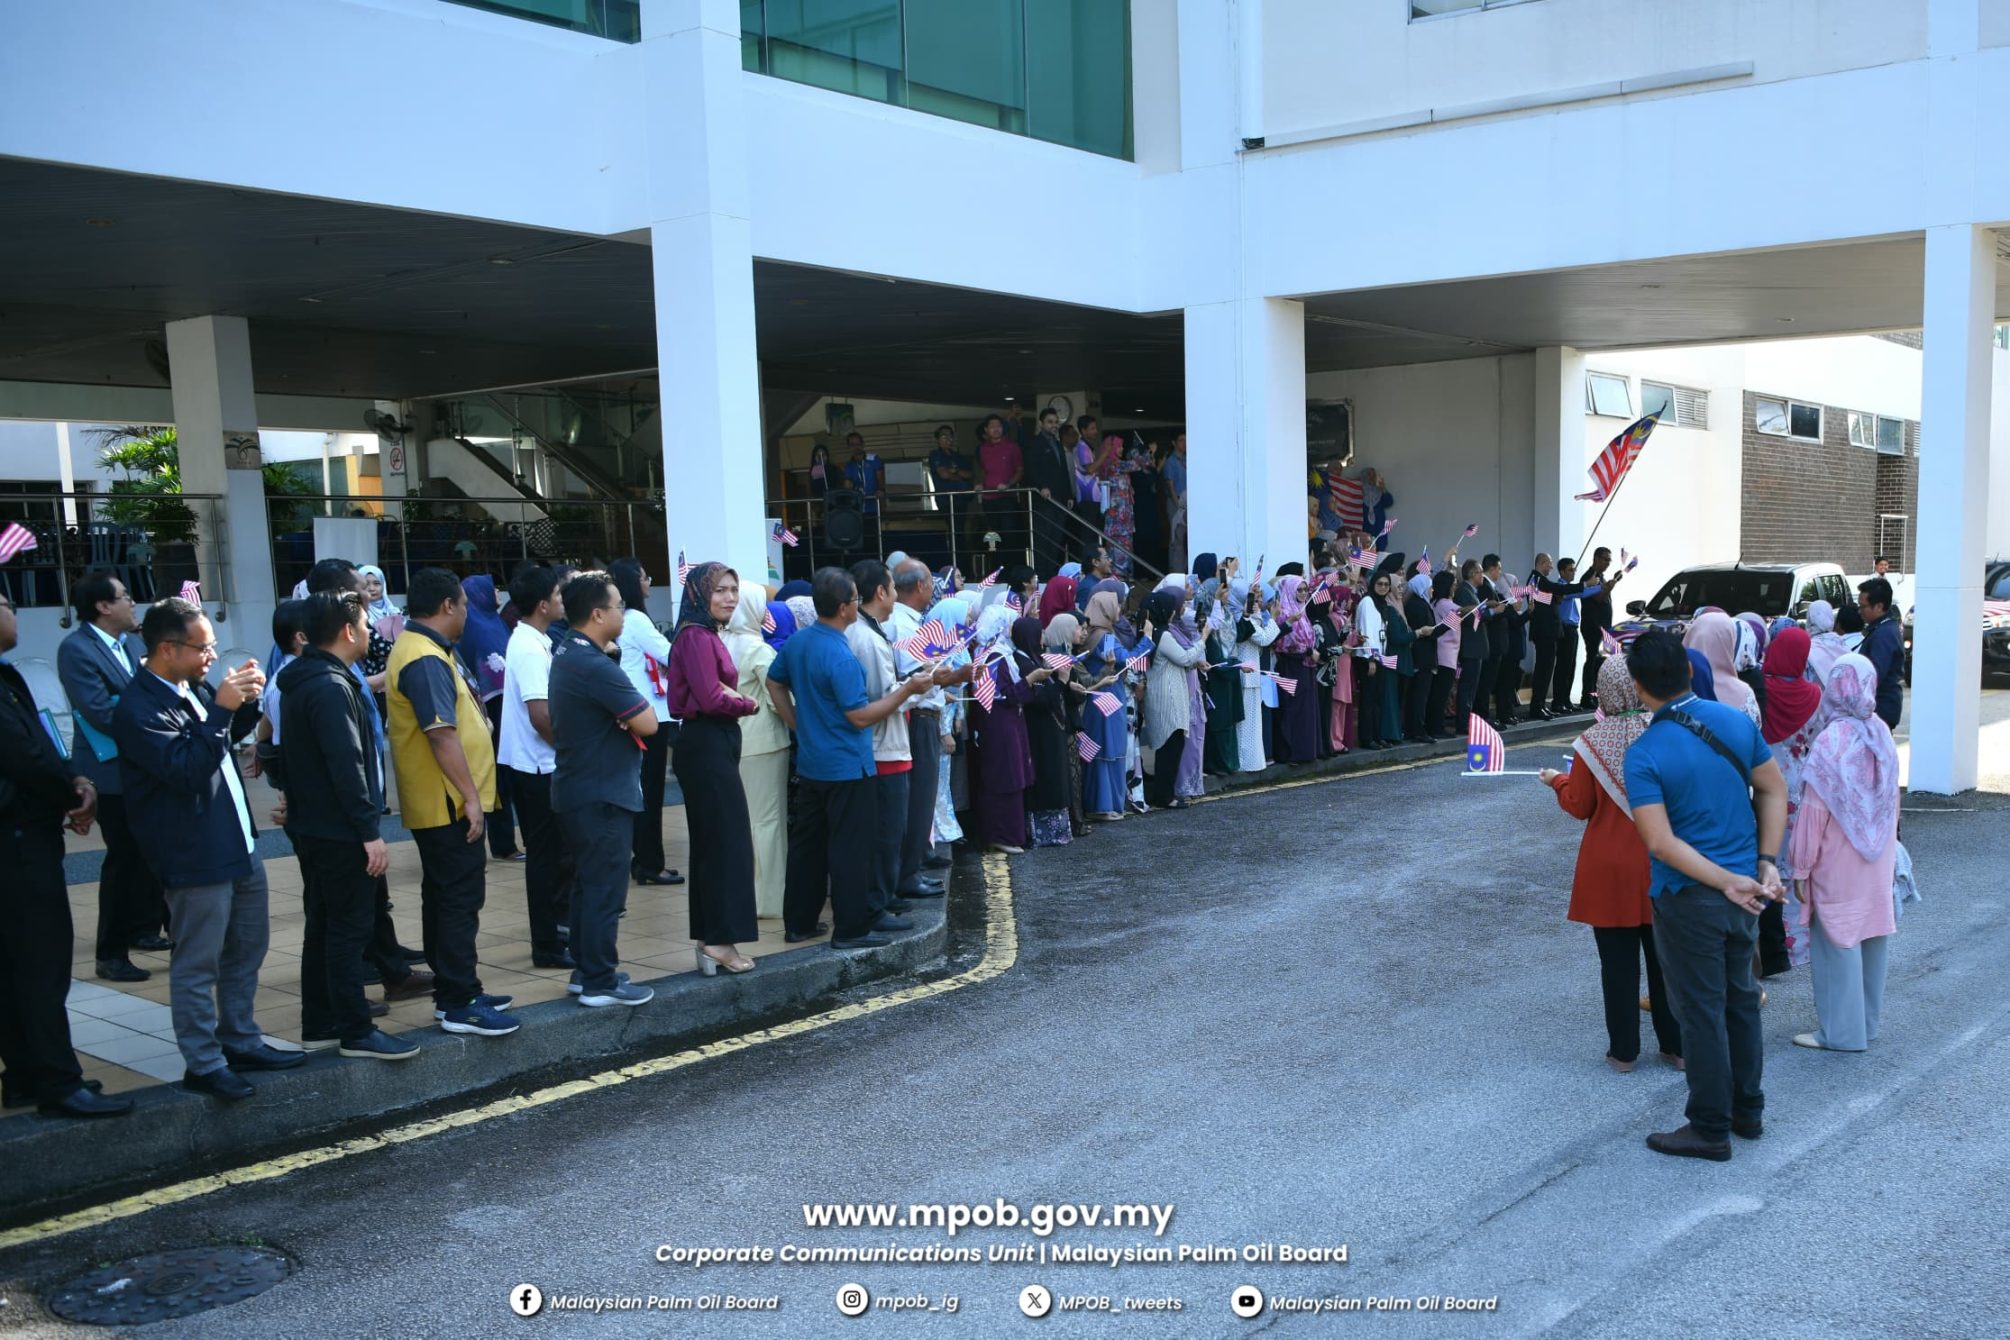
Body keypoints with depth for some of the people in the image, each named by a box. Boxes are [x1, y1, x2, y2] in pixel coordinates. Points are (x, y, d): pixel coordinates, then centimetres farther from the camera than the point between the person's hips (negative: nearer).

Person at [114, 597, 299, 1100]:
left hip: (240, 845, 9)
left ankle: (241, 1040, 32)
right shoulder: (138, 710, -18)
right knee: (197, 965, 2)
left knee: (246, 951, 19)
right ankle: (204, 1064, 12)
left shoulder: (193, 689, 8)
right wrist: (220, 709, -27)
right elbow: (187, 770, -26)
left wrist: (245, 702, 4)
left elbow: (234, 735, 23)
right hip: (196, 859, -9)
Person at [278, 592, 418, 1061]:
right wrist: (371, 832, -23)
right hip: (338, 830, -10)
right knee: (349, 929, -3)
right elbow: (347, 766, -24)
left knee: (322, 926, 15)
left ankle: (318, 1026, 23)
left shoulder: (302, 679, 12)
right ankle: (356, 1032, 3)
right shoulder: (331, 687, -20)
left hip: (310, 825, 10)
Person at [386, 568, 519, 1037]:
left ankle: (453, 992, 24)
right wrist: (471, 796, -24)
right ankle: (460, 1004, -1)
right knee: (460, 899, -6)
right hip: (448, 804, -11)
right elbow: (441, 734, -26)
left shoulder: (418, 649, 15)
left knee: (446, 897, 15)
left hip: (439, 805, 11)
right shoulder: (426, 660, -19)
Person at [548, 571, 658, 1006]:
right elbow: (648, 723, -20)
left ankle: (585, 970, 25)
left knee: (587, 884, 17)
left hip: (577, 790, 10)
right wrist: (629, 714, -1)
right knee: (605, 888, -3)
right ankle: (600, 983, 3)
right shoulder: (596, 667, -22)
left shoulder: (566, 655, 10)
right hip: (603, 794, -10)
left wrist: (619, 718, 1)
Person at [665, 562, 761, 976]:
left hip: (712, 744, 10)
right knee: (727, 841, -6)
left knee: (710, 844, 13)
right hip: (707, 746, -10)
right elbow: (711, 698, -19)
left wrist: (735, 700, -8)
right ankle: (721, 940, -2)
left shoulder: (707, 635, 15)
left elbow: (718, 693, 11)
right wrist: (749, 705, -4)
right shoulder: (697, 636, -15)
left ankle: (710, 939, 19)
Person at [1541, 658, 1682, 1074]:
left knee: (1618, 963, 8)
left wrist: (1558, 781, 13)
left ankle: (1624, 1051, 15)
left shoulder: (1591, 743, -14)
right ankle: (1676, 1046, 21)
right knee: (1665, 959, 13)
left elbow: (1579, 807, -5)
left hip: (1610, 871, -2)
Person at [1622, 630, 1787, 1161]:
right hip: (1745, 891, 6)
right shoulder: (1737, 721, -2)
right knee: (1741, 998, 20)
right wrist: (1767, 863, 2)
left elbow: (1661, 843, -23)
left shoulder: (1644, 755, -19)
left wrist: (1726, 882, -17)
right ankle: (1748, 1109, 33)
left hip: (1690, 899, -6)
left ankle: (1711, 1129, 16)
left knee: (1701, 1009, 5)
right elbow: (1774, 791, 4)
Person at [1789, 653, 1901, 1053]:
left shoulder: (1830, 742, -20)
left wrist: (1801, 868, -9)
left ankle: (1840, 1031, 9)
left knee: (1837, 944, 3)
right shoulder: (1882, 735, -2)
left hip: (1837, 869, -6)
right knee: (1873, 937, 15)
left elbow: (1813, 811, -17)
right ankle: (1868, 1022, 27)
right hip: (1879, 867, 6)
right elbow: (1893, 800, 8)